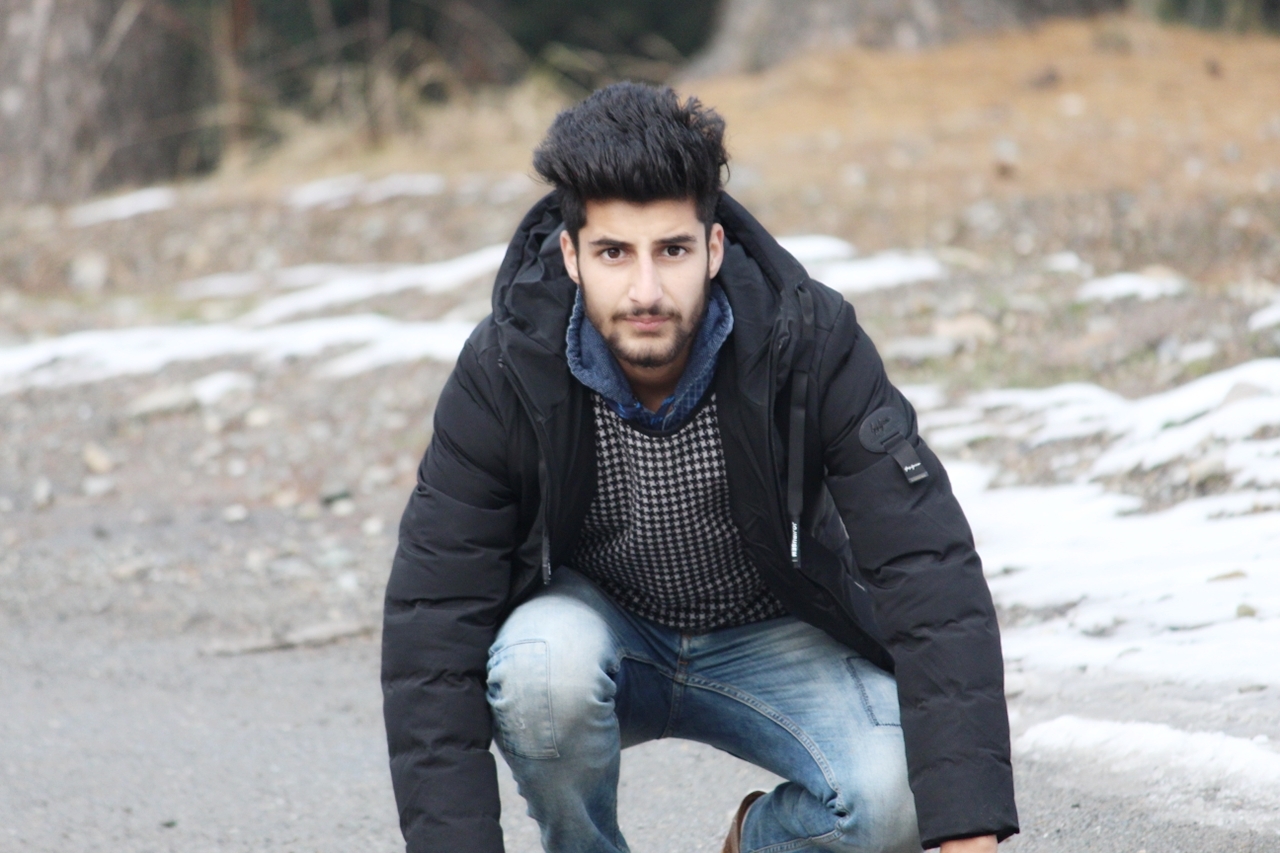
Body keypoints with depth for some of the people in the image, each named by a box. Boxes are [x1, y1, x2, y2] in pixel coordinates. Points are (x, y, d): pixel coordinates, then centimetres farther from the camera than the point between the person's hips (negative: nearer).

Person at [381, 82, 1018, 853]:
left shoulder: (811, 344, -25)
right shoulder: (505, 376, -23)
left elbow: (929, 568, -29)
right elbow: (433, 632, -22)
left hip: (771, 643, 0)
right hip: (596, 621, 0)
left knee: (894, 790, -29)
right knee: (543, 663, -35)